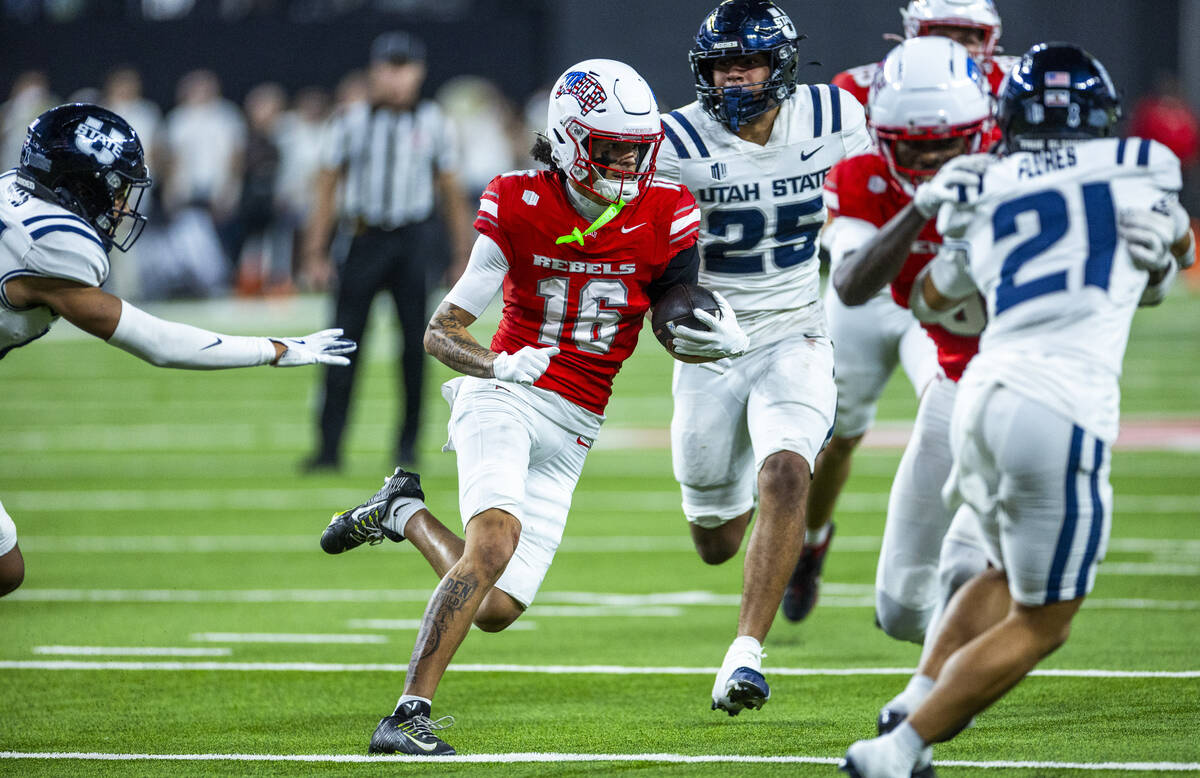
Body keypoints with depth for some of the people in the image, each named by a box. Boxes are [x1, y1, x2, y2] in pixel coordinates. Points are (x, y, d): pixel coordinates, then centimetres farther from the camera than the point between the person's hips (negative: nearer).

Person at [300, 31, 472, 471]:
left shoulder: (433, 124, 6)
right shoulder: (350, 122, 3)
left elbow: (449, 191, 11)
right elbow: (327, 187, 4)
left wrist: (463, 255, 8)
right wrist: (315, 253, -1)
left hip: (414, 240, 1)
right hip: (365, 238, -1)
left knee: (415, 340, -1)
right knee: (345, 340, -5)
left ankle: (408, 443, 11)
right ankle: (329, 447, -4)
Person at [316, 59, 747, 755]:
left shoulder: (663, 218, -4)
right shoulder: (521, 208, -11)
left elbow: (681, 331, 4)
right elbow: (441, 331, -8)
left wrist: (724, 337, -21)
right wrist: (502, 365, -29)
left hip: (570, 434, 4)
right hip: (504, 401, -4)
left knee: (496, 611, 2)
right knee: (495, 542, -31)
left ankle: (405, 513, 29)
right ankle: (410, 716, -30)